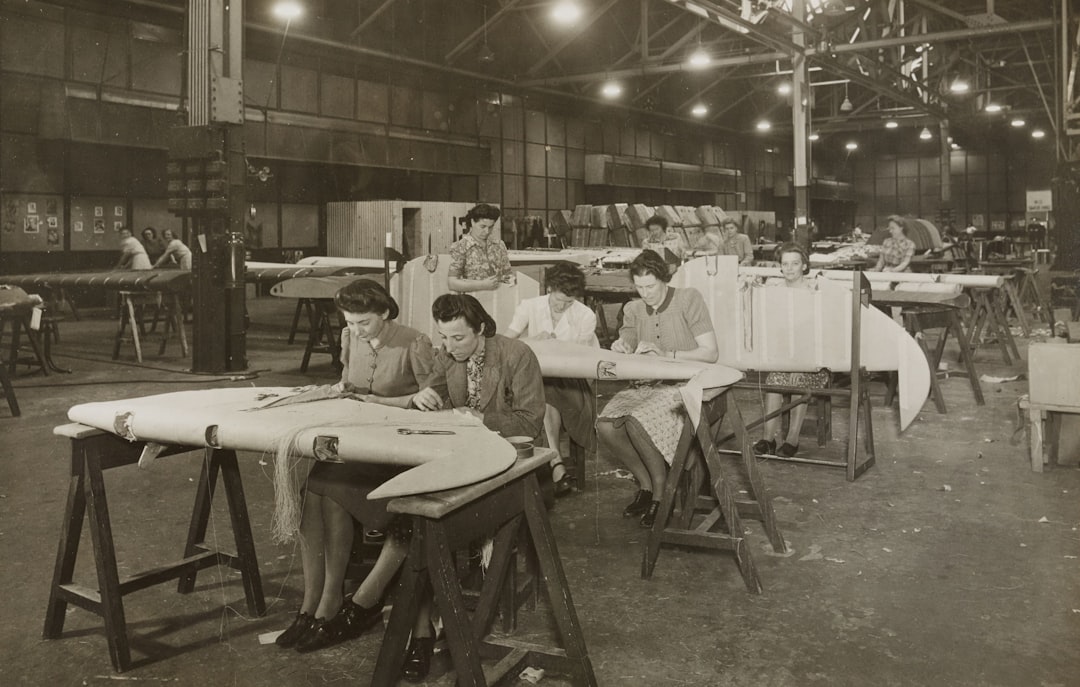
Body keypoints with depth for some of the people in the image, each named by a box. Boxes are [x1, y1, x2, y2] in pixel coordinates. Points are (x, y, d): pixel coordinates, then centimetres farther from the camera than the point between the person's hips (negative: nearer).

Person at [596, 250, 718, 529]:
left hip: (683, 385, -5)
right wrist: (621, 349, -20)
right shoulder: (633, 309, 11)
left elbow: (711, 353, -10)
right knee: (606, 425, -21)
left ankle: (661, 491, -9)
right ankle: (645, 484, 1)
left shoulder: (688, 300, -4)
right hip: (645, 385, 5)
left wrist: (666, 354, -20)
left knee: (636, 421, -32)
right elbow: (626, 347, 5)